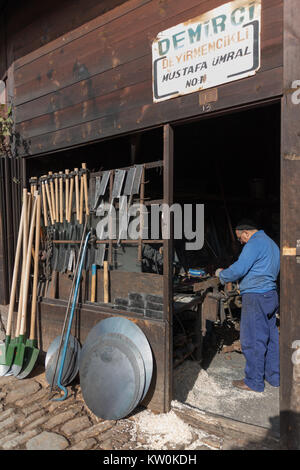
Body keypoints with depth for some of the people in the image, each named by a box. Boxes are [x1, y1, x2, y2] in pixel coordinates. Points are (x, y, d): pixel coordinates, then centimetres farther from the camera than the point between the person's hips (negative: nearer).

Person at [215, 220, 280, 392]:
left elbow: (238, 270, -19)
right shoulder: (271, 243, 17)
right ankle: (274, 376, 27)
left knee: (252, 340, -1)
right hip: (270, 294, 10)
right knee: (271, 337, 16)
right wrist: (234, 275, 20)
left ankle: (254, 381, 9)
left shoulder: (254, 244, -14)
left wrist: (222, 274, 0)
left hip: (255, 297, -10)